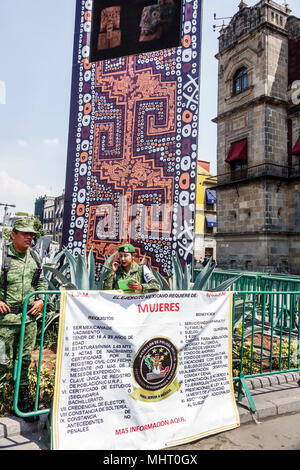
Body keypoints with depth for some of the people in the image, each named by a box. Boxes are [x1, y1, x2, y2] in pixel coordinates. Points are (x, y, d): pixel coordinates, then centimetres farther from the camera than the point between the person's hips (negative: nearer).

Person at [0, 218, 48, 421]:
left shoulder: (35, 257, 7)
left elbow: (42, 282, 17)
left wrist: (41, 300, 3)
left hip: (29, 317, 5)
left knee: (25, 360, 15)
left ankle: (24, 401, 29)